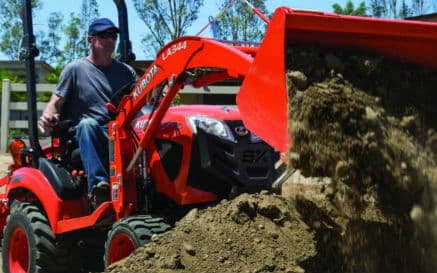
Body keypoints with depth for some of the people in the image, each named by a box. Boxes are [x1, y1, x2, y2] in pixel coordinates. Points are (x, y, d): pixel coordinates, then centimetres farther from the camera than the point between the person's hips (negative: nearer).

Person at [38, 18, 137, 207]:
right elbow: (56, 102, 5)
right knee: (88, 124, -39)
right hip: (85, 137, -2)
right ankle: (98, 186, -51)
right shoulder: (75, 69, 11)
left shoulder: (126, 71, 21)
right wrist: (47, 117, -18)